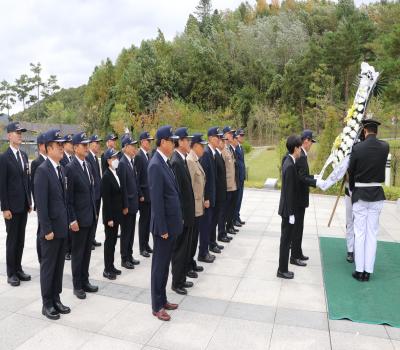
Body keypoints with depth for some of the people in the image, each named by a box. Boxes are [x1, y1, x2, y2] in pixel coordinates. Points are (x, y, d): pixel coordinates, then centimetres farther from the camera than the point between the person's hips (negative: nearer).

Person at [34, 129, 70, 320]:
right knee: (48, 266, 7)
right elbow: (41, 203, -18)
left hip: (63, 227, 7)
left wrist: (67, 221, 11)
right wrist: (47, 229, -18)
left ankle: (56, 299, 29)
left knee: (59, 265, 16)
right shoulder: (42, 170, -15)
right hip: (51, 228, -7)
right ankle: (47, 304, 21)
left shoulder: (61, 168, 9)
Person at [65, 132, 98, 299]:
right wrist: (72, 220, -16)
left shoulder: (88, 165, 10)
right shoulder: (70, 168, -13)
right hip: (79, 218, -7)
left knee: (87, 251, 15)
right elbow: (68, 197, -14)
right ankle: (77, 286, 21)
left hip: (91, 217, 7)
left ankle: (85, 281, 29)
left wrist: (95, 212, 14)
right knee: (77, 252, 7)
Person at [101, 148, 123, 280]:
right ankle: (107, 269, 14)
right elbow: (106, 199, -19)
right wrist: (109, 218, -19)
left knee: (113, 240, 15)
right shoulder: (106, 176, -17)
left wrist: (119, 212, 11)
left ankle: (111, 266, 26)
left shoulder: (115, 173, 7)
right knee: (109, 241, 2)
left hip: (116, 214, 8)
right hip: (110, 215, -8)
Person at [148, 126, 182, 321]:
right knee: (159, 265, 6)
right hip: (164, 224, -9)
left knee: (165, 264, 18)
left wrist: (177, 220, 13)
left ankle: (162, 299, 33)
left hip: (172, 222, 9)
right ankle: (157, 306, 21)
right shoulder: (156, 165, -19)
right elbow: (156, 199, -21)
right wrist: (162, 228, -19)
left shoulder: (166, 162, 9)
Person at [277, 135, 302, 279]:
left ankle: (283, 268, 29)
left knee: (286, 239, 17)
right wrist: (291, 213, -18)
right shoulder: (290, 166, -21)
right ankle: (282, 270, 15)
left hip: (287, 208, 9)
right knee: (286, 240, 2)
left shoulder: (288, 162, 7)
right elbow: (289, 191, -21)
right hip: (288, 209, -9)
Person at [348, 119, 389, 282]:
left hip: (360, 194, -3)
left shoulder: (357, 148, -11)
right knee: (372, 233, 8)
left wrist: (352, 190, 13)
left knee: (360, 233, 5)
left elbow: (351, 171, -2)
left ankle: (359, 271, 10)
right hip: (377, 194, 3)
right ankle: (368, 271, 13)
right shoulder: (385, 147, -3)